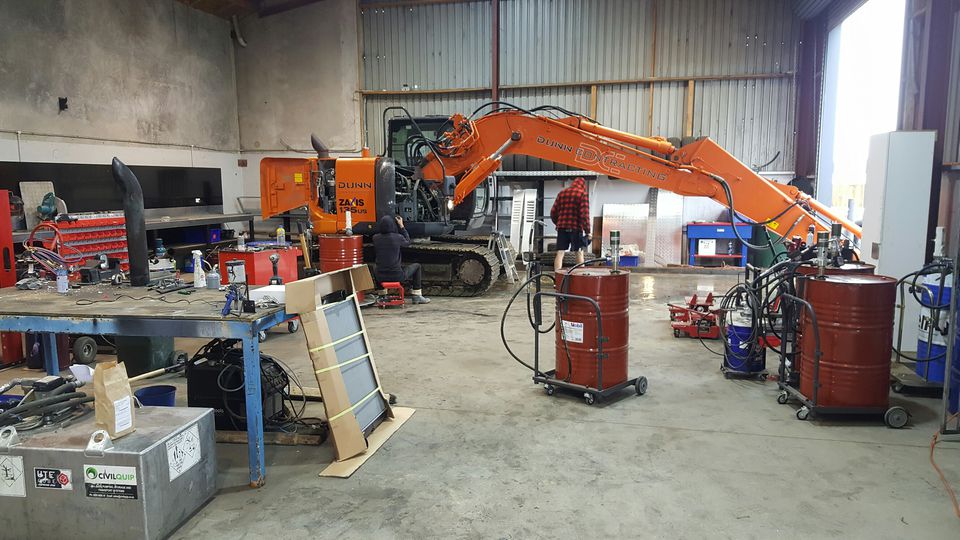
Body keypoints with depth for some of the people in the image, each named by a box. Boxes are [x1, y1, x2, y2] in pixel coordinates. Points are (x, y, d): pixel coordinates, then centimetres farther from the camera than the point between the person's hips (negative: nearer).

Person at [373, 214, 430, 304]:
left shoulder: (375, 238, -5)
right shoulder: (397, 237, -14)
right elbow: (408, 242, 8)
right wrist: (401, 226, 13)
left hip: (380, 277, 5)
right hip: (396, 276, -4)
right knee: (417, 266, 20)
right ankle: (417, 296, 23)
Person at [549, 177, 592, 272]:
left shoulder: (561, 193, 12)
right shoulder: (583, 194, -2)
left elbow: (553, 212, 12)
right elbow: (585, 214, -11)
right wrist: (587, 231, -8)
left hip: (562, 228, 3)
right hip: (576, 228, -3)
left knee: (560, 253, 0)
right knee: (579, 252, 10)